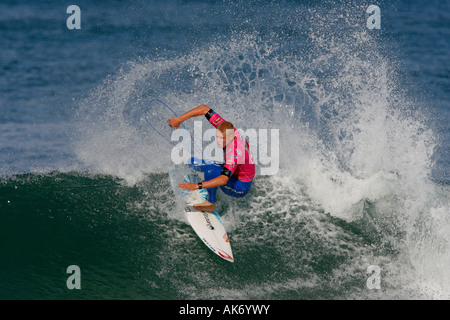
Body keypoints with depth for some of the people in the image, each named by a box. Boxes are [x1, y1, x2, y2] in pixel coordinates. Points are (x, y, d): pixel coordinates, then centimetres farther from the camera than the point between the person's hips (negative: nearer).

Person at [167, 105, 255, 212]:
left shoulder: (235, 153, -40)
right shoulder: (226, 128, -19)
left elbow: (224, 180, -49)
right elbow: (205, 109, -15)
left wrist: (197, 186, -54)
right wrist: (179, 119, -19)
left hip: (240, 188, -8)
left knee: (211, 169, -34)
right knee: (194, 162, 6)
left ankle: (211, 203, -17)